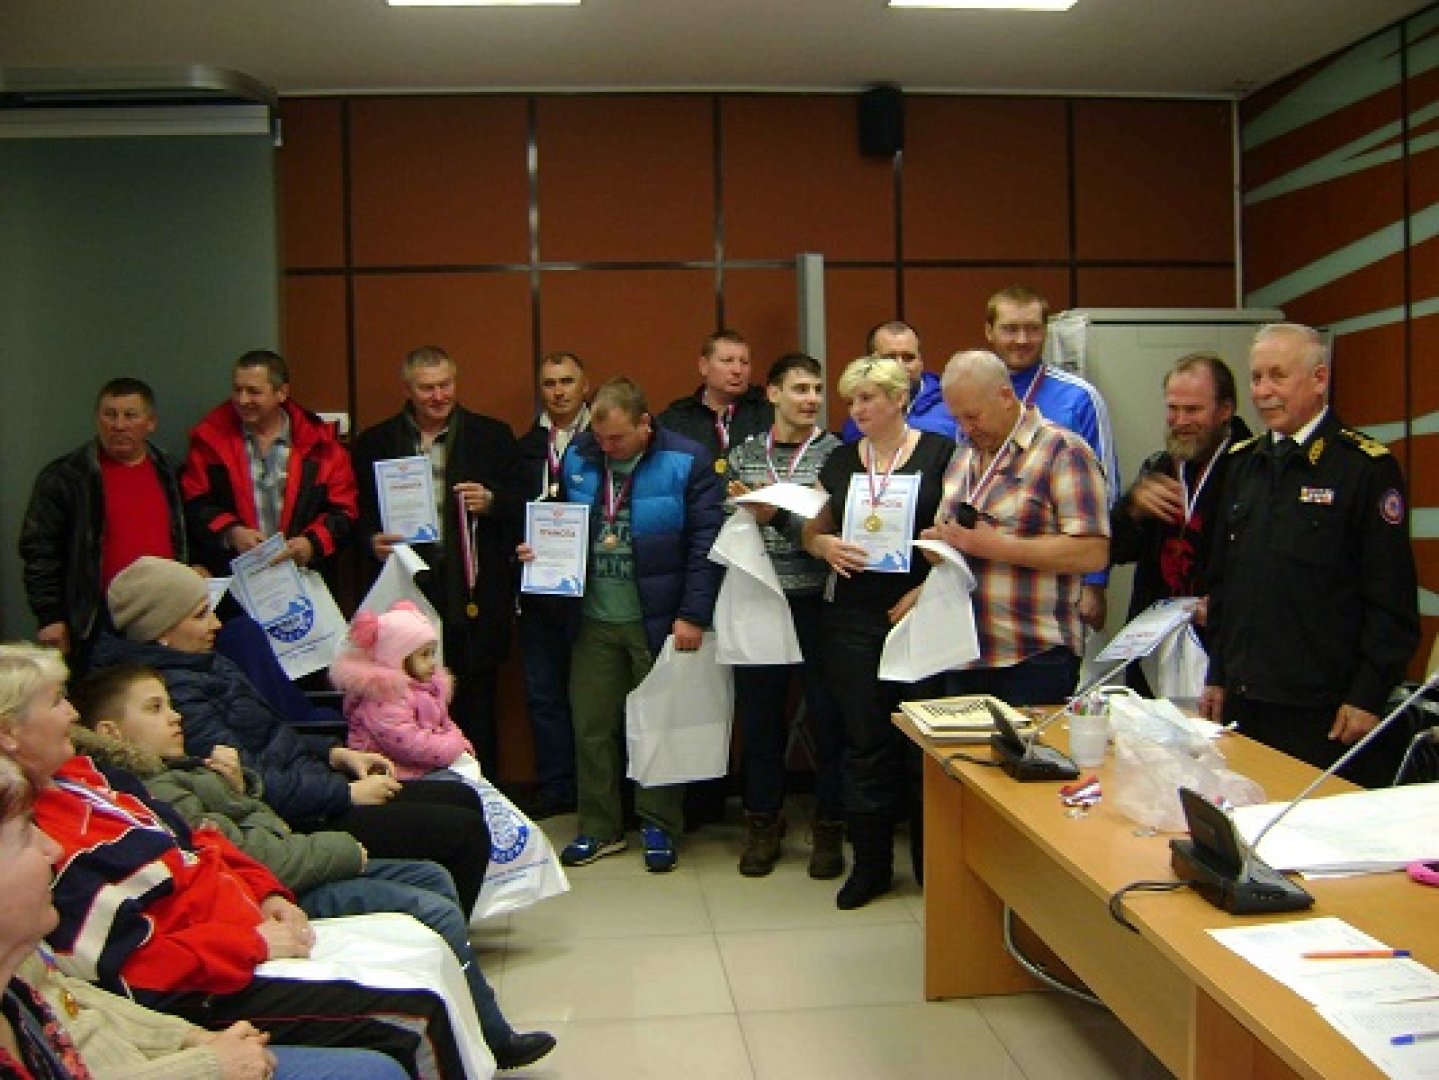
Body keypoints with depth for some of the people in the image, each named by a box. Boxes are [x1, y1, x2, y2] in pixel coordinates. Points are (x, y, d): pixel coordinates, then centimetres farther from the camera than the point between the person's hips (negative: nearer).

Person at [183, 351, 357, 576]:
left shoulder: (317, 441, 7)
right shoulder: (211, 435, 10)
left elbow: (343, 511, 6)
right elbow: (194, 504, 6)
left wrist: (313, 543, -12)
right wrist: (231, 532, -11)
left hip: (301, 570, 1)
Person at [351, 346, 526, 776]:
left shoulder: (492, 435, 8)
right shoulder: (376, 442, 10)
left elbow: (522, 503, 7)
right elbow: (361, 514, 11)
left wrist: (490, 501, -12)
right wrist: (373, 542, -9)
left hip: (472, 595, -1)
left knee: (476, 705, 3)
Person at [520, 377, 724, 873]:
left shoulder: (687, 461, -10)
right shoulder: (578, 458, 3)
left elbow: (706, 543, -12)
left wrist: (693, 615, -15)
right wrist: (541, 548, -4)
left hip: (659, 620, -4)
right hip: (594, 619, 4)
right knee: (591, 727, 8)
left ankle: (659, 828, 22)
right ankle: (600, 828, 22)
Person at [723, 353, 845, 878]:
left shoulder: (835, 454, -2)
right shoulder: (744, 454, 8)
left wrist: (776, 515, -23)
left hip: (816, 602, -2)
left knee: (826, 717, 5)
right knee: (759, 716, 10)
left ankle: (829, 828, 20)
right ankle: (763, 824, 25)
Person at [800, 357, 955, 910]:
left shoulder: (940, 454, -3)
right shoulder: (841, 461, 9)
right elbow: (811, 533, 15)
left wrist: (922, 592, -16)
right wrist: (825, 545, -8)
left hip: (917, 614, -3)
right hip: (852, 618, 3)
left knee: (922, 738, 4)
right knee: (865, 740, 8)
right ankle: (871, 862, 20)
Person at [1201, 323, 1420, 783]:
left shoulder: (1366, 466, -7)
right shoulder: (1243, 463, 11)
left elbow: (1392, 602, -9)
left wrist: (1368, 697, -12)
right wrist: (1216, 676, 13)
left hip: (1321, 710, -5)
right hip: (1244, 701, 6)